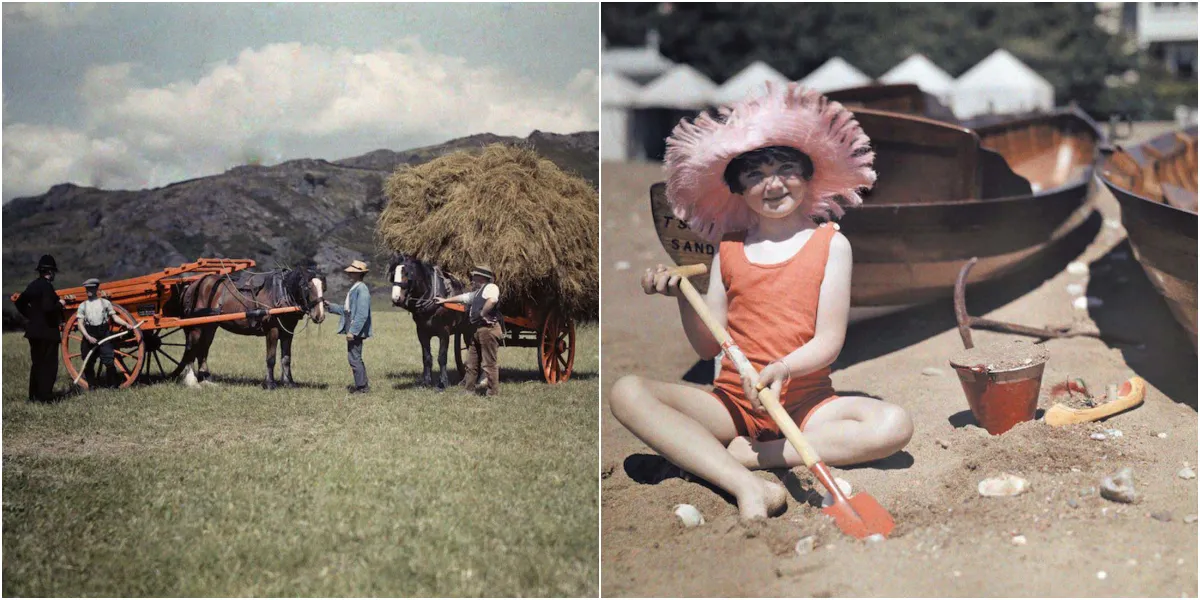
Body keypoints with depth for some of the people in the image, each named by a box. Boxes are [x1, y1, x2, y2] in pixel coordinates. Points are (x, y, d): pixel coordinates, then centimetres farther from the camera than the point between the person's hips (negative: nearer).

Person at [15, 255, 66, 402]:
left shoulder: (32, 285, 10)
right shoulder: (47, 286, -16)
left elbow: (20, 303, 19)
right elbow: (48, 308, -26)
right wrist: (60, 304, -9)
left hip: (34, 330, 9)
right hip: (47, 331, -9)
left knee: (36, 363, 16)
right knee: (49, 365, -3)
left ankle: (34, 395, 19)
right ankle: (45, 396, -6)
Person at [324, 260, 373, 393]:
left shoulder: (362, 290, -17)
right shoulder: (353, 289, 15)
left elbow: (362, 314, -23)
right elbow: (347, 310, 21)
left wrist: (353, 331, -25)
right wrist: (331, 306, 17)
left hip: (356, 330, -11)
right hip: (351, 329, 11)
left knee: (354, 358, -6)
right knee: (355, 357, 17)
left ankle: (362, 386, 1)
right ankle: (362, 384, 27)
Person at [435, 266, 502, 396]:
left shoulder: (491, 287, -8)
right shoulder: (477, 292, 24)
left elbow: (492, 300, -29)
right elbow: (462, 297, 35)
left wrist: (483, 313, -20)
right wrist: (445, 300, 40)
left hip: (488, 328, -11)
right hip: (476, 330, 11)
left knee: (489, 362, -7)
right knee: (472, 363, 14)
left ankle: (492, 391, -4)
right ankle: (468, 388, 20)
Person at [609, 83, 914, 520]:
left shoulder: (830, 244, 3)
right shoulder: (729, 249, 10)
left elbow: (828, 342, -5)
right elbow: (707, 345, 9)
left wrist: (782, 368, -26)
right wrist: (684, 295, -9)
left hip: (805, 403, -2)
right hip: (731, 401, 2)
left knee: (894, 425, -29)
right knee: (627, 392, -23)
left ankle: (746, 454, -25)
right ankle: (747, 486, -37)